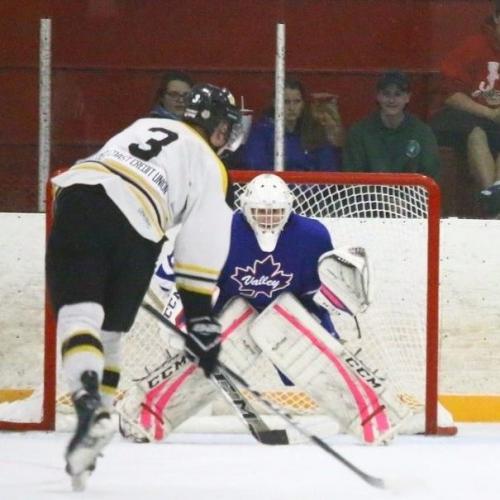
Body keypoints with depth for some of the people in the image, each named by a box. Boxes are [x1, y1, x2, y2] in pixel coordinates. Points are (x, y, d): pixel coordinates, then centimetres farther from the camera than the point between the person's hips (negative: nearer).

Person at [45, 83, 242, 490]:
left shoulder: (145, 126, 32)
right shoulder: (209, 168, 17)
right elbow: (203, 248, 7)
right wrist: (201, 319, 8)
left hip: (78, 198, 2)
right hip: (136, 231, -2)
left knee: (78, 313, -11)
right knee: (109, 330, 16)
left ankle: (89, 403, -35)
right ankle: (98, 418, 8)